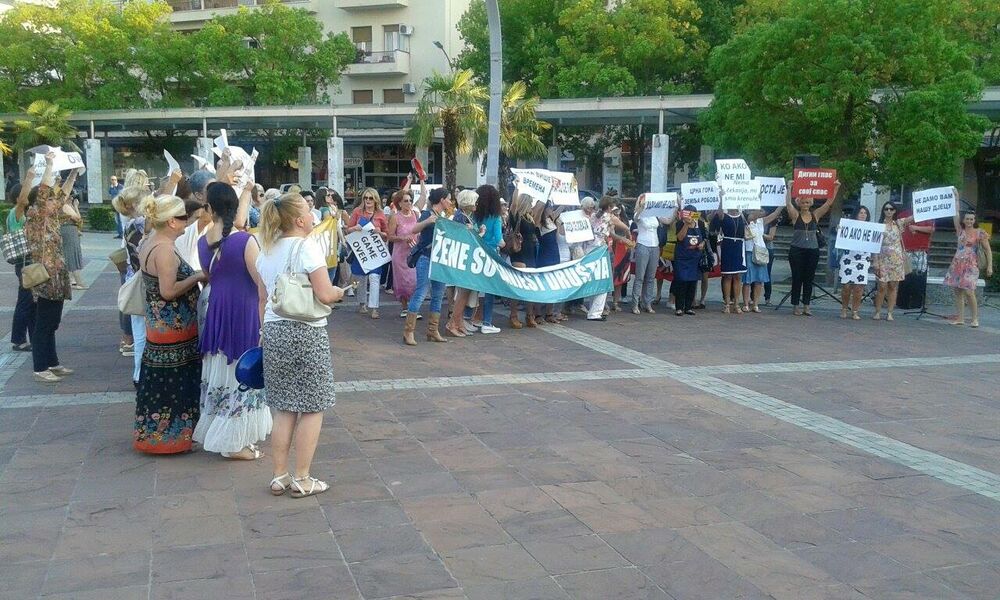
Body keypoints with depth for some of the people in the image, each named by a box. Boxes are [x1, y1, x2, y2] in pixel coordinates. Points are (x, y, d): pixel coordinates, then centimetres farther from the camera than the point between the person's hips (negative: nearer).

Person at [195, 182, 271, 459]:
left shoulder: (203, 243, 1)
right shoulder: (245, 241, -16)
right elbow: (262, 283, -15)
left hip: (217, 313, 6)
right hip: (245, 314, -5)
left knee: (221, 373, 17)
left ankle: (215, 432, 28)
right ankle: (235, 443, 10)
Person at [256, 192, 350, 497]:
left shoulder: (266, 251, 8)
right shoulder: (307, 247, -13)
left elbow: (264, 295, 15)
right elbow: (325, 295, -18)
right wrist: (340, 292, 2)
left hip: (274, 332, 7)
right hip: (306, 333, -7)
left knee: (284, 409, 14)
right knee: (312, 409, 4)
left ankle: (279, 477, 19)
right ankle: (302, 480, 9)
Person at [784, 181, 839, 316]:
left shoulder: (816, 215, 7)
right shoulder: (795, 215, 0)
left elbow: (829, 203, 3)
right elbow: (788, 203, -14)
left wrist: (836, 188, -5)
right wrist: (789, 188, -20)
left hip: (813, 251, 3)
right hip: (797, 250, -3)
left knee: (809, 279, 6)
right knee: (797, 279, 1)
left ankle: (806, 306, 12)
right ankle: (795, 306, 7)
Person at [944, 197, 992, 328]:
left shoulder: (980, 233, -1)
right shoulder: (961, 231, 10)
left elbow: (988, 250, 0)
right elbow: (956, 214, 9)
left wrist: (989, 266, -6)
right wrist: (956, 198, 8)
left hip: (971, 265, -5)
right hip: (957, 264, 5)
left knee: (968, 292, -14)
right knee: (958, 291, 3)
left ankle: (975, 319, -5)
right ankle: (960, 318, 7)